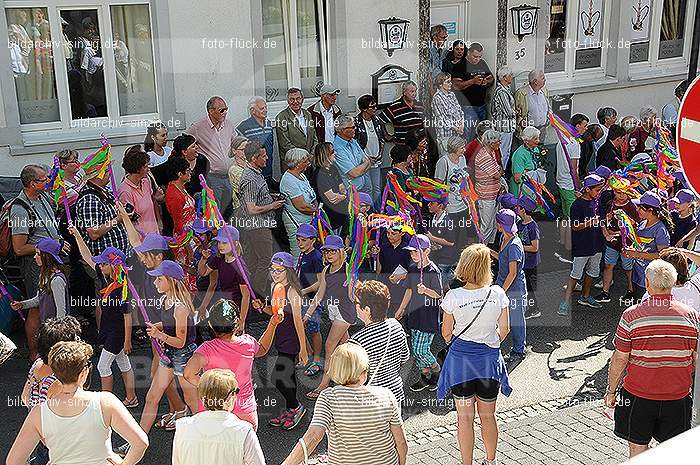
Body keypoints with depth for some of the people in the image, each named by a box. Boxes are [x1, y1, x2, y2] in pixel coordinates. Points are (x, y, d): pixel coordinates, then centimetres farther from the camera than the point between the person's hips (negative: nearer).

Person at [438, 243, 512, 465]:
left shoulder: (453, 296, -17)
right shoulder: (497, 293, -12)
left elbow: (446, 333, -6)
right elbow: (504, 329, -3)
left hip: (460, 358, -2)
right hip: (489, 358, 2)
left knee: (465, 417, 11)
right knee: (488, 416, 18)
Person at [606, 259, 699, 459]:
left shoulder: (631, 316, -13)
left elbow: (620, 359, -10)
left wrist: (611, 390, 3)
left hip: (638, 396, -2)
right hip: (678, 396, 3)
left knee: (638, 447, 12)